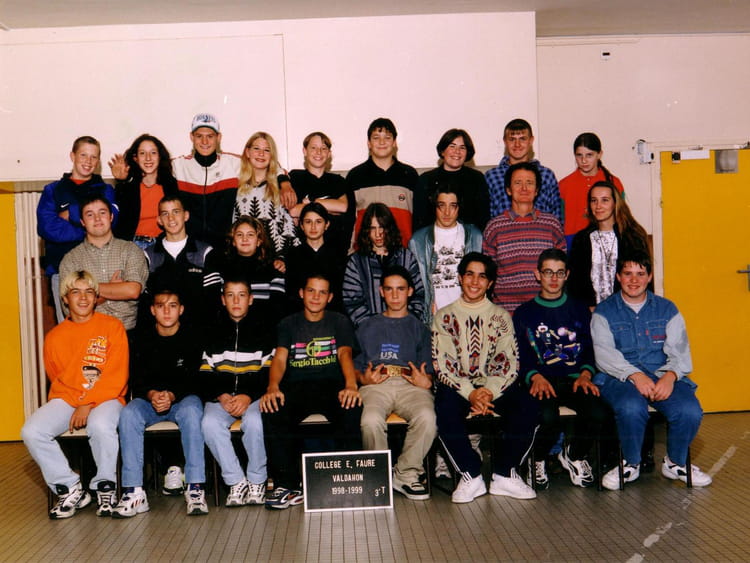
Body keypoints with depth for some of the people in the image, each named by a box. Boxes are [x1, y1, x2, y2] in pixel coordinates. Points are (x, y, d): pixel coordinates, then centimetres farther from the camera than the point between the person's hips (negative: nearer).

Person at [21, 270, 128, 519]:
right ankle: (70, 489, -5)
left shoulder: (112, 326, 0)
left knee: (100, 425, -37)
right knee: (31, 432, -22)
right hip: (67, 398, 4)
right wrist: (74, 404, 1)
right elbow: (56, 379, 19)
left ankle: (105, 487, -11)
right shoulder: (55, 336, 11)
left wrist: (88, 404, -16)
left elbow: (116, 376, -6)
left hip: (105, 397, -4)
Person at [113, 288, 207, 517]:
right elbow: (136, 380, -2)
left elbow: (192, 381, -8)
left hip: (183, 397, -2)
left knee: (191, 411, -35)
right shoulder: (142, 336, 1)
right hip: (149, 398, 2)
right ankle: (134, 492, -30)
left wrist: (172, 395, -27)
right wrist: (151, 395, -23)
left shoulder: (191, 337, -4)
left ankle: (195, 488, -36)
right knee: (128, 413, -29)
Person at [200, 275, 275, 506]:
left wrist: (248, 396, -14)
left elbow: (269, 374, 1)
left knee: (254, 421, -34)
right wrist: (221, 396, -10)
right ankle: (236, 482, -16)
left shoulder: (263, 330, 9)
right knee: (210, 423, -30)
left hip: (254, 396, -2)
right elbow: (205, 375, 9)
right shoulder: (213, 333, 14)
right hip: (221, 397, 2)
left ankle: (257, 481, -13)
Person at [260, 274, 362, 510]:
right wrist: (273, 387, -21)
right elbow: (280, 358, 1)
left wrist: (350, 386, -25)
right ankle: (288, 486, -24)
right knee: (272, 412, -30)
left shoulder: (339, 322, 14)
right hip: (296, 387, 1)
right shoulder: (288, 324, 16)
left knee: (351, 408, -34)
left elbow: (345, 354, -3)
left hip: (331, 385, -1)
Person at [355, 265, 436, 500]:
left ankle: (406, 474, -15)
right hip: (375, 385, 0)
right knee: (371, 420, -35)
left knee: (427, 417, -34)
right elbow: (355, 366, 19)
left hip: (410, 385, 0)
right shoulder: (368, 327, 27)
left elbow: (427, 371, 15)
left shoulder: (418, 328, 26)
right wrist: (363, 378, -4)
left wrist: (426, 381, -7)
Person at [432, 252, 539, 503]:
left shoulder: (501, 316, 13)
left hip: (496, 386, 2)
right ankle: (471, 476, -15)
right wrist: (470, 393, -18)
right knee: (445, 412, -34)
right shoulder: (444, 316, 9)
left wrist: (489, 392, -17)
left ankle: (504, 475, -11)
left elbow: (509, 363, 2)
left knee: (528, 407, -27)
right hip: (458, 386, -1)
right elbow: (442, 365, -2)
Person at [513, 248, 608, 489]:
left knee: (597, 413, -28)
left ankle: (574, 455, 4)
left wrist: (585, 374, -7)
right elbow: (519, 357, 5)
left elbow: (591, 350, 14)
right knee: (547, 417, -34)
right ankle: (537, 460, 0)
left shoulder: (579, 310, 19)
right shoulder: (524, 313, 13)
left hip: (575, 379, 2)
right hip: (542, 381, -2)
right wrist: (535, 377, -15)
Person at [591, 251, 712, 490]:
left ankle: (676, 463, 4)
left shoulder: (667, 309, 16)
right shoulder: (604, 312, 8)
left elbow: (679, 351, 5)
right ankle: (631, 464, -7)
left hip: (663, 376, 2)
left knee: (690, 411, -26)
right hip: (620, 378, -2)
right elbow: (604, 354, -6)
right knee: (631, 408, -36)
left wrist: (670, 376, -17)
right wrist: (635, 375, -22)